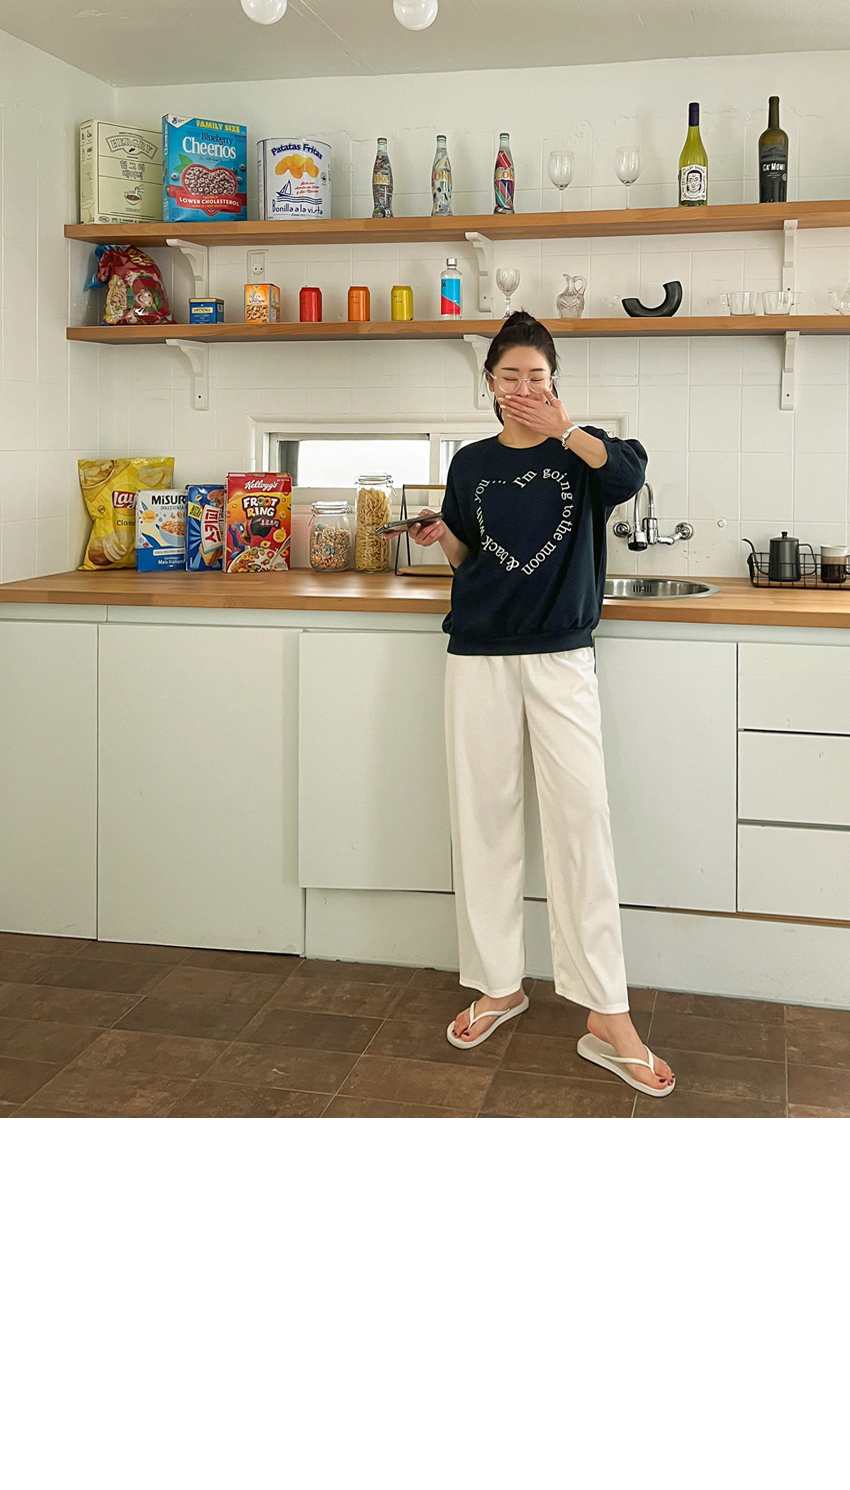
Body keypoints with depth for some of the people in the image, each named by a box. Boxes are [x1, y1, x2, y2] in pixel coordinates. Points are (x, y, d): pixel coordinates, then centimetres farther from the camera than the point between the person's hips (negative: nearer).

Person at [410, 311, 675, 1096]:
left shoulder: (580, 450, 6)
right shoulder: (472, 464, 12)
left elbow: (628, 477, -16)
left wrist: (561, 427, -22)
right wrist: (438, 536, -1)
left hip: (561, 656, -3)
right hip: (480, 656, 3)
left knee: (583, 818, -9)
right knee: (484, 818, 4)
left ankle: (608, 1016, -5)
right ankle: (498, 985, 18)